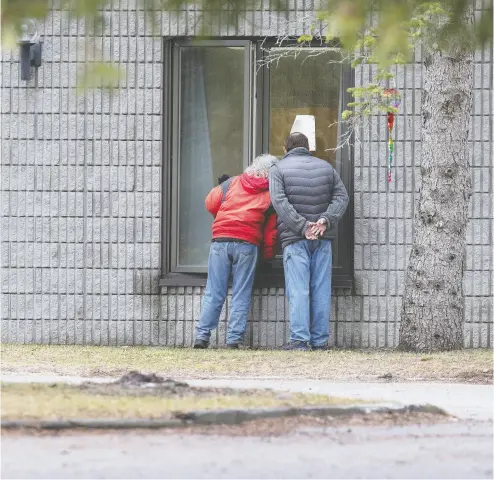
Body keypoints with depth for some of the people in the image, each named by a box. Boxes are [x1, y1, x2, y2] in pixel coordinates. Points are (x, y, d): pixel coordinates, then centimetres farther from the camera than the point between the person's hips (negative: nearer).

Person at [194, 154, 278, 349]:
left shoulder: (232, 183, 10)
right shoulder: (270, 194, 7)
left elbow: (211, 203, 8)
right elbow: (271, 230, 5)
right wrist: (268, 254, 16)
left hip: (220, 240, 1)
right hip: (247, 245, -1)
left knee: (213, 293, 5)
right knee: (241, 296, 4)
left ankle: (202, 335, 0)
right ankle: (234, 338, -3)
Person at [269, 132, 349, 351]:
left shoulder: (278, 170, 3)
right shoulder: (325, 167, 15)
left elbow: (280, 202, -11)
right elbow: (341, 196, 4)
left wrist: (302, 226, -16)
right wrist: (325, 220, -8)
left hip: (295, 238, -3)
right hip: (323, 238, 3)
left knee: (298, 290, -5)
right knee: (321, 290, 6)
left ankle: (300, 338, -12)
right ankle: (320, 340, 6)